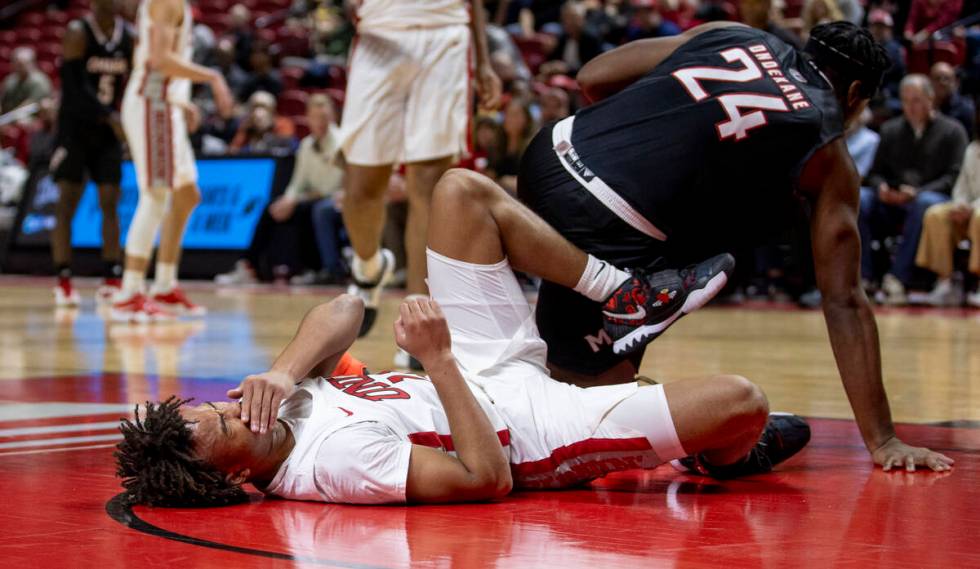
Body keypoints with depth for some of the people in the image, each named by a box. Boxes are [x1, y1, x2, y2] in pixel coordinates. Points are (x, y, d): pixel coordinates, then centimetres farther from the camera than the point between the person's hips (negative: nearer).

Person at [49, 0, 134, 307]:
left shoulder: (128, 35, 2)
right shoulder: (78, 32, -13)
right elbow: (76, 86, -22)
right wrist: (111, 117, -30)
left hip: (108, 130, 5)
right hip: (75, 126, -5)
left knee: (110, 203, 1)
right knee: (67, 203, -5)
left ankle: (111, 281, 4)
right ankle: (63, 283, -2)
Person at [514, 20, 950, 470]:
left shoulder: (734, 34, 20)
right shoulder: (828, 154, 11)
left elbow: (593, 79, 17)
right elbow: (843, 301, 8)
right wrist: (882, 441, 11)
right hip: (603, 229, -6)